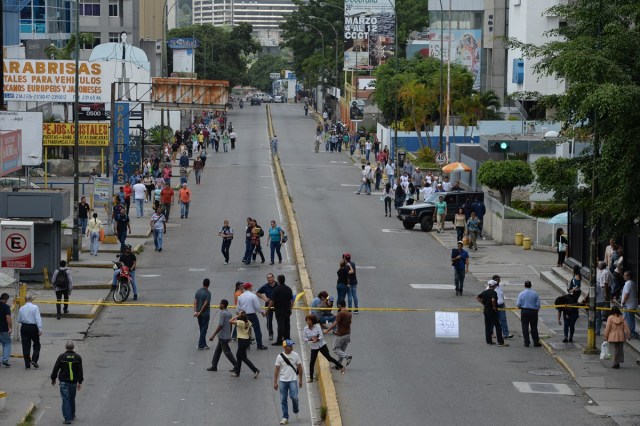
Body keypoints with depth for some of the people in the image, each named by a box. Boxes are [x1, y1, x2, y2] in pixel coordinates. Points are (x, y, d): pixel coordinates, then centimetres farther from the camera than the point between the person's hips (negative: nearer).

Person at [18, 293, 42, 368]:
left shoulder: (22, 308, 1)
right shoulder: (35, 307, -10)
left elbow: (19, 320, 9)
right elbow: (38, 319, -15)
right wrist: (40, 330, -14)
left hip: (24, 327, 3)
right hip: (33, 327, -3)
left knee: (26, 346, 7)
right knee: (36, 345, 13)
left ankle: (27, 364, 8)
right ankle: (34, 360, -3)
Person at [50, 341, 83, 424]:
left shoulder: (61, 357, -7)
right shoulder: (78, 357, -2)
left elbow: (56, 369, -3)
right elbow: (80, 371, -2)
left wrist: (53, 379, 11)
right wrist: (80, 382, 2)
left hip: (64, 382, -3)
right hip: (74, 382, 3)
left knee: (65, 400, -3)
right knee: (72, 398, 20)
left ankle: (67, 418, -10)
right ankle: (72, 415, 31)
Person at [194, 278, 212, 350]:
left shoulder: (198, 291, 4)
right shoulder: (208, 293, -14)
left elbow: (195, 301, -2)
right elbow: (205, 304, -19)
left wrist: (195, 311, -7)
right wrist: (200, 312, -12)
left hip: (199, 313, 6)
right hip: (205, 313, -6)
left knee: (202, 329, 15)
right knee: (204, 329, 0)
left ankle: (203, 344, 20)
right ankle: (201, 345, -2)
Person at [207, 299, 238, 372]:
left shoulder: (222, 313, -18)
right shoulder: (229, 313, 8)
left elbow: (220, 326, -22)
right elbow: (230, 325, 14)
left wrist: (213, 335, -19)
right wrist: (229, 335, 24)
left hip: (223, 337, -9)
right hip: (227, 336, 9)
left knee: (227, 352, -2)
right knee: (217, 351, 14)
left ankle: (236, 365, -1)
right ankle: (214, 366, 17)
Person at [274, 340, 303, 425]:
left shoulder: (295, 355, -2)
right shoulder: (280, 357, -3)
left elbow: (299, 368, 6)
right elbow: (277, 370, 1)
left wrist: (300, 380, 5)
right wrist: (275, 382, -1)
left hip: (293, 380, -1)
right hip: (283, 380, 1)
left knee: (294, 396, -15)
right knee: (283, 400, 2)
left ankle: (296, 410, 14)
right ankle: (285, 417, 11)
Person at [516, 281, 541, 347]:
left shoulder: (521, 293, -6)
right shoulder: (535, 293, -4)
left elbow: (518, 304, -6)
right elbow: (538, 304, -1)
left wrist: (520, 307, 17)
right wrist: (536, 310, 16)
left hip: (524, 312, -1)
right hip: (533, 311, 1)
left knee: (525, 327, 5)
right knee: (534, 327, 8)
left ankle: (526, 342, 5)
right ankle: (536, 342, 9)